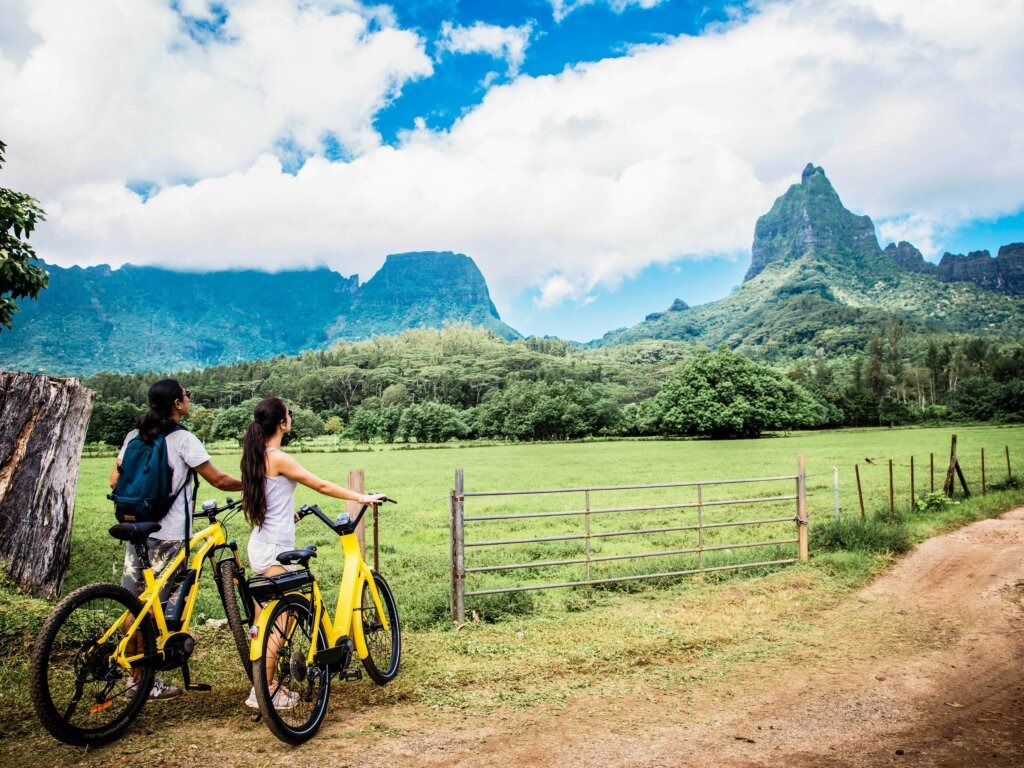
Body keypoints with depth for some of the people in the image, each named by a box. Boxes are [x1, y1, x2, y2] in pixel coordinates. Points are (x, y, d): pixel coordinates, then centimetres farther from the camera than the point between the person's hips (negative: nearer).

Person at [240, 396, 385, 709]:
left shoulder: (255, 456, 9)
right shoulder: (279, 458, -18)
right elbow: (322, 486, -13)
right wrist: (362, 498, -3)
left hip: (260, 545, 9)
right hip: (275, 549, -9)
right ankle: (262, 691, 4)